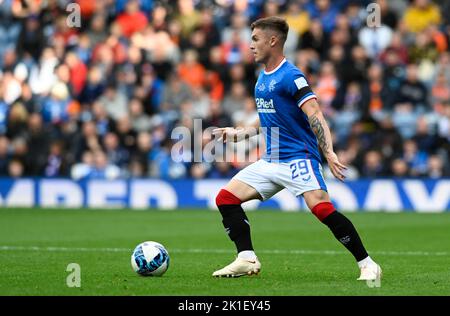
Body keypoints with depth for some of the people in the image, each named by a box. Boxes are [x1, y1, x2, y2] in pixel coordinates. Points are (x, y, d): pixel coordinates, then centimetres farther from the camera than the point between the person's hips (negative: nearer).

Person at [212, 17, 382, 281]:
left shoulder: (291, 76, -12)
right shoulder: (262, 78, 15)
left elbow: (315, 116, -21)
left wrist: (329, 153, -31)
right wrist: (238, 134, 21)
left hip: (298, 157, -9)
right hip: (271, 160, 9)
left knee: (322, 208, -24)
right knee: (226, 198, 0)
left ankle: (367, 264, -16)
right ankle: (247, 260, 3)